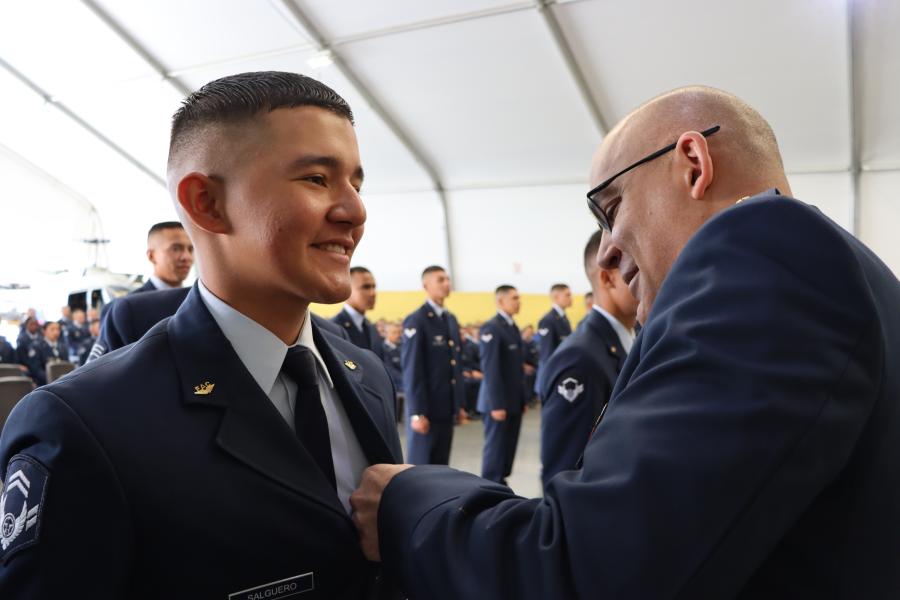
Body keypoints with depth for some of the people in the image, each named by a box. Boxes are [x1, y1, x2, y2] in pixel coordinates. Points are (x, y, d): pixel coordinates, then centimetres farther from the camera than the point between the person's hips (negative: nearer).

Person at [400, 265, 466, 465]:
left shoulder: (451, 319, 13)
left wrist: (460, 403, 14)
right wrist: (417, 412, -18)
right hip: (426, 407, -7)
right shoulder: (416, 321, -12)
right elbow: (412, 370, -16)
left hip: (447, 406, 7)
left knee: (440, 466, 14)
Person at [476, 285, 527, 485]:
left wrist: (523, 399, 14)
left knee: (509, 445, 12)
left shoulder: (513, 327, 13)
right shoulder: (491, 328, -14)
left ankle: (500, 482, 23)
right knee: (495, 445, 0)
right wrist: (496, 404, -20)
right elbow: (490, 369, -18)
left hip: (514, 400, 8)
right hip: (499, 401, -8)